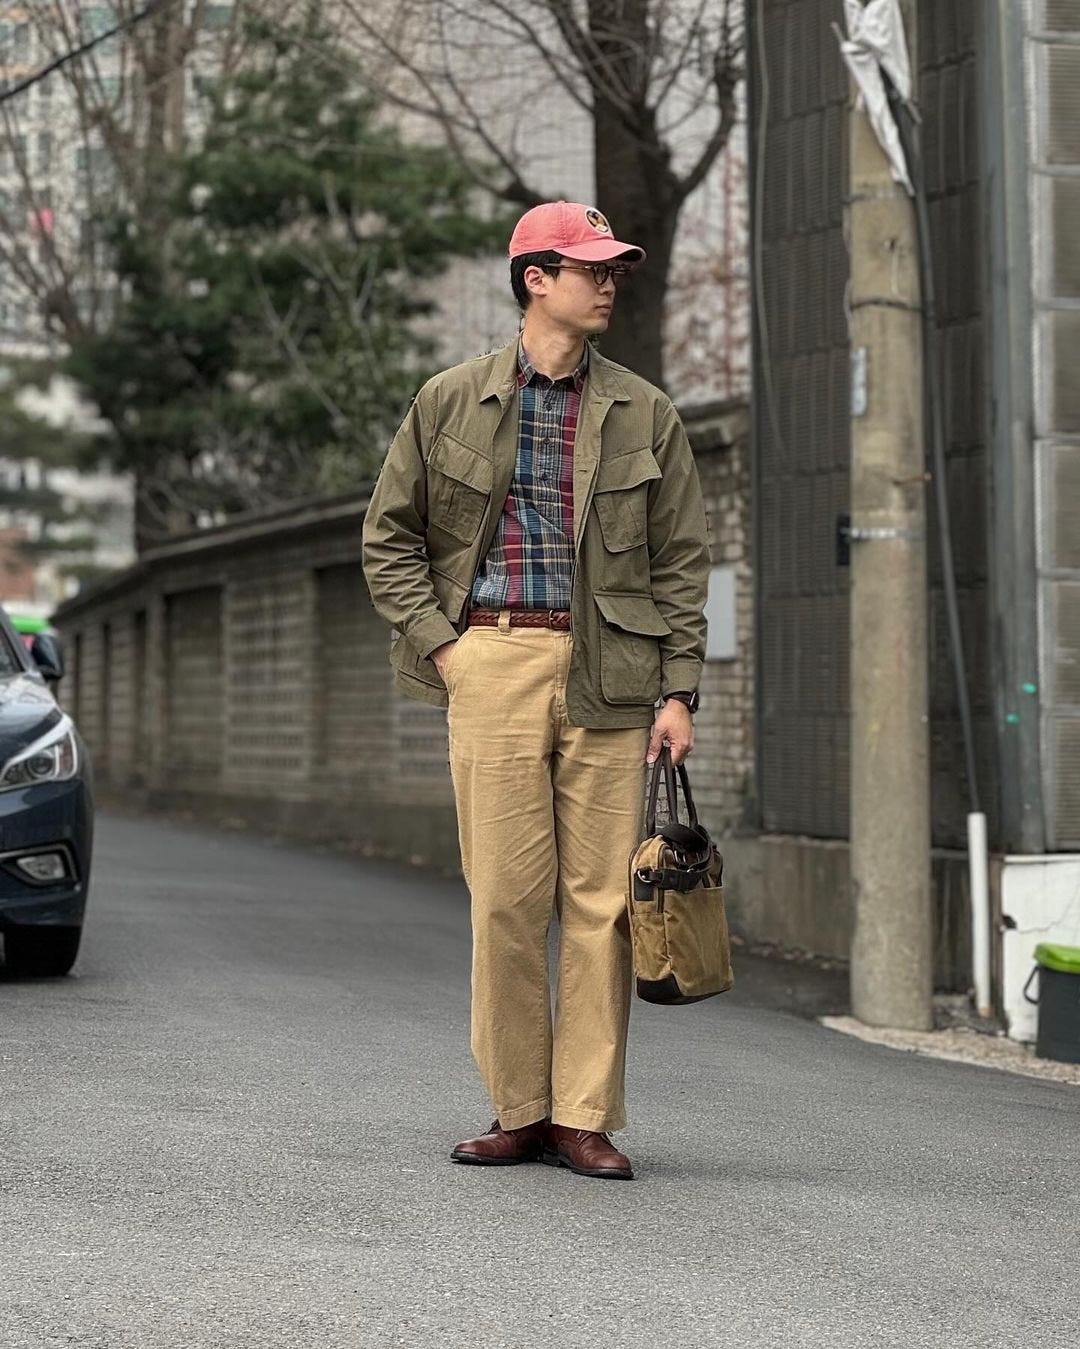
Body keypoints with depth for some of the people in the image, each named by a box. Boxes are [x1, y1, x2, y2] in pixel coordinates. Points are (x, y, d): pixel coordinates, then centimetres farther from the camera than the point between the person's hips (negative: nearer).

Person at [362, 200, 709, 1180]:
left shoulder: (644, 415, 11)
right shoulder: (451, 402, 9)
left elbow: (683, 560, 11)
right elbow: (389, 537, 12)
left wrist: (679, 691, 2)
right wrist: (440, 645, 0)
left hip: (609, 674, 1)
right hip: (491, 661, -1)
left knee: (602, 898, -2)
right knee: (507, 896, -2)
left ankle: (585, 1116, 4)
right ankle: (520, 1111, 9)